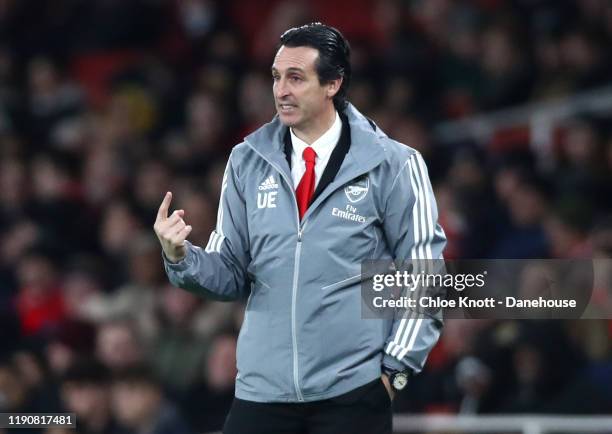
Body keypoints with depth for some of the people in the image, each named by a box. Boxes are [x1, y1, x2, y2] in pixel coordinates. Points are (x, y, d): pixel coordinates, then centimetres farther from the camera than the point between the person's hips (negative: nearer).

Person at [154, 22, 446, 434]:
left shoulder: (391, 165, -2)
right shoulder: (247, 162, 7)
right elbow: (233, 274, 9)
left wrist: (395, 367, -5)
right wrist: (182, 257, -10)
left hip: (353, 394, -3)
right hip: (262, 389, 3)